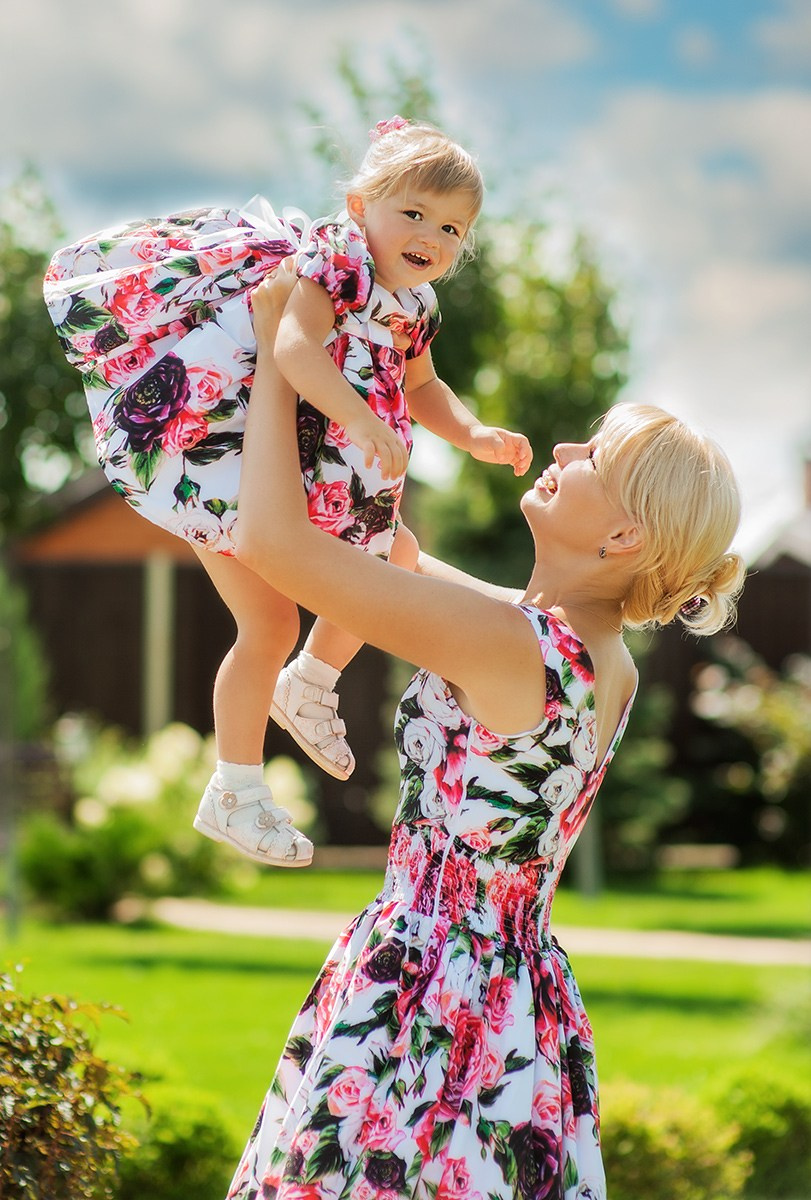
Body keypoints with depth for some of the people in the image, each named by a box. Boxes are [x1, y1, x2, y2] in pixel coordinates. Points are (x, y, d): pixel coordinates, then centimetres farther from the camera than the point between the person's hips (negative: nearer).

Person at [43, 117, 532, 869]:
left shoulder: (412, 306, 2)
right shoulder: (331, 261, -25)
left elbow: (422, 391, 18)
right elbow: (293, 343, -43)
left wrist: (475, 436, -2)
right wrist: (360, 417, -56)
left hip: (312, 475, 9)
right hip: (222, 466, -9)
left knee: (398, 555, 17)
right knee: (270, 622, -11)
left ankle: (309, 685, 37)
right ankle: (233, 795, 4)